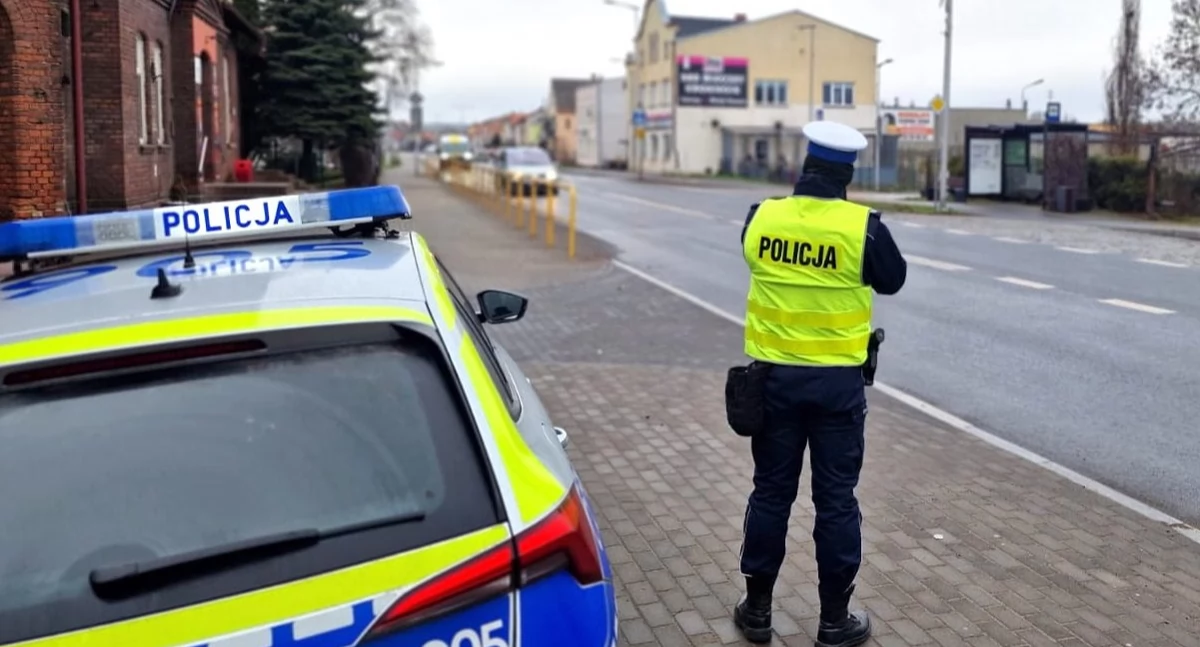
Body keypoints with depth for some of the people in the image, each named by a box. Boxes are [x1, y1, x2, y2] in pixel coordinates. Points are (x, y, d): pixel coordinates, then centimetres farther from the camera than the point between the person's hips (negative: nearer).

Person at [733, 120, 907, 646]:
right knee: (835, 500, 8)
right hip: (837, 380, -2)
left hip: (775, 375, 3)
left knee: (771, 491, 14)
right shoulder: (862, 227, -13)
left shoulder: (760, 217, -6)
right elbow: (892, 280, 3)